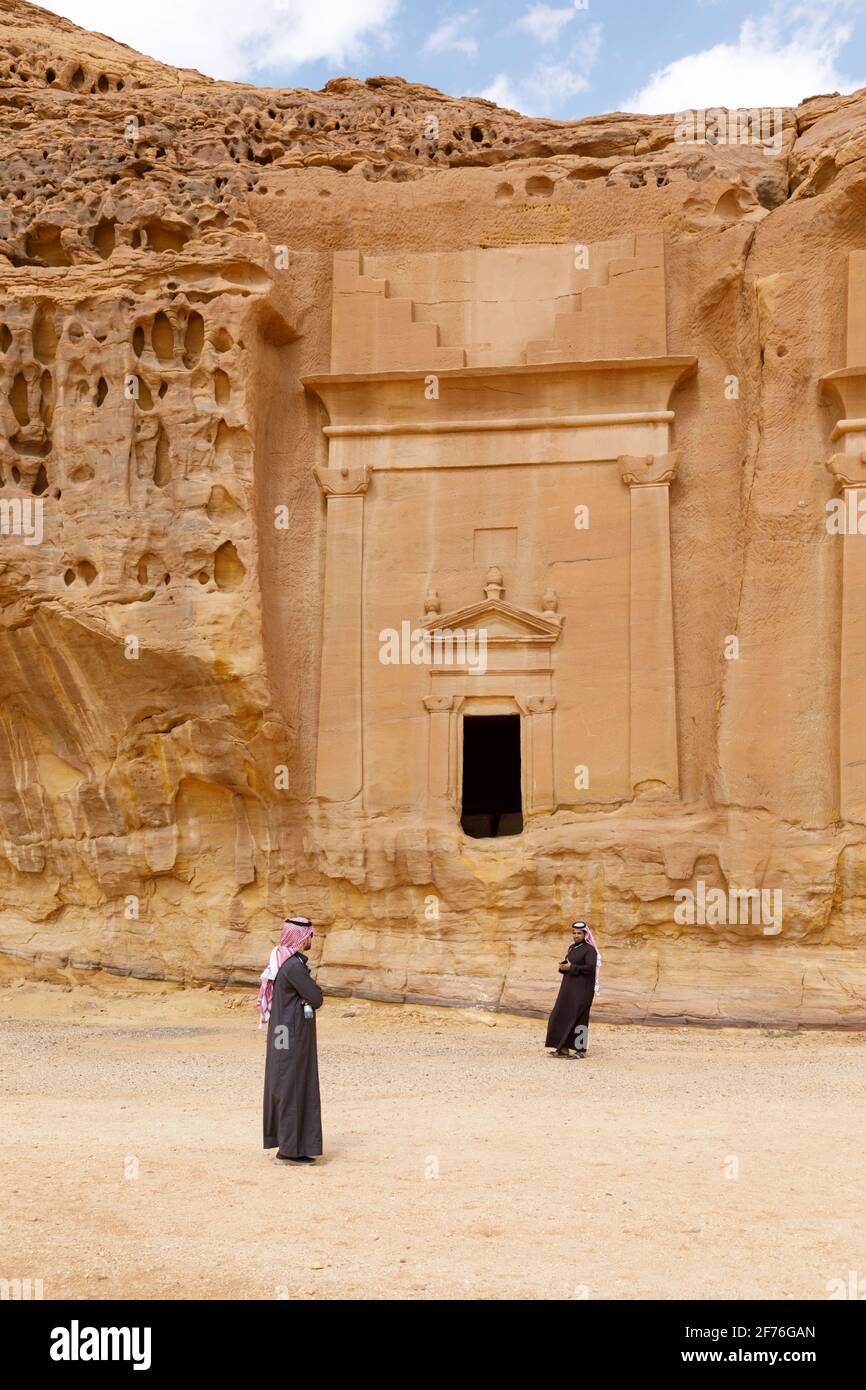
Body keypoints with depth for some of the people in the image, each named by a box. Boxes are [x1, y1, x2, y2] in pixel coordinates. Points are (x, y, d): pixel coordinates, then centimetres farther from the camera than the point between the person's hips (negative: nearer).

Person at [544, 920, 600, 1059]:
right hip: (569, 987, 9)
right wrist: (563, 966, -5)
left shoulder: (589, 949, -11)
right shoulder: (572, 948, 14)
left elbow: (590, 968, -21)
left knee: (578, 1017, -5)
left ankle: (582, 1050, 4)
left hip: (582, 989, -9)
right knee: (561, 1016, 6)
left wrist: (571, 968, -18)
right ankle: (564, 1048, 12)